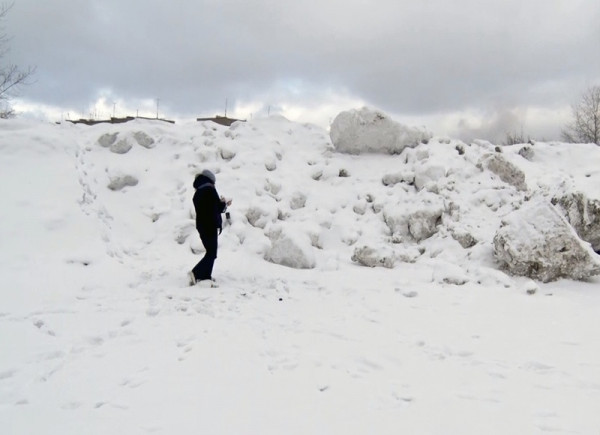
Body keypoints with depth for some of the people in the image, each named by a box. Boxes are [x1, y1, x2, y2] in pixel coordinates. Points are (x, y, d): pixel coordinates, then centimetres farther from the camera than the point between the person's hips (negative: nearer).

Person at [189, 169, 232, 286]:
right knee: (211, 253, -5)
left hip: (201, 227, 8)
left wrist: (222, 204, 21)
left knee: (210, 251, 17)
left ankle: (206, 276, 15)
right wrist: (224, 203, 14)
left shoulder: (197, 194, 14)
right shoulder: (210, 190, -9)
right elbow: (218, 208, -8)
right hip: (211, 226, -8)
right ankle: (196, 273, -16)